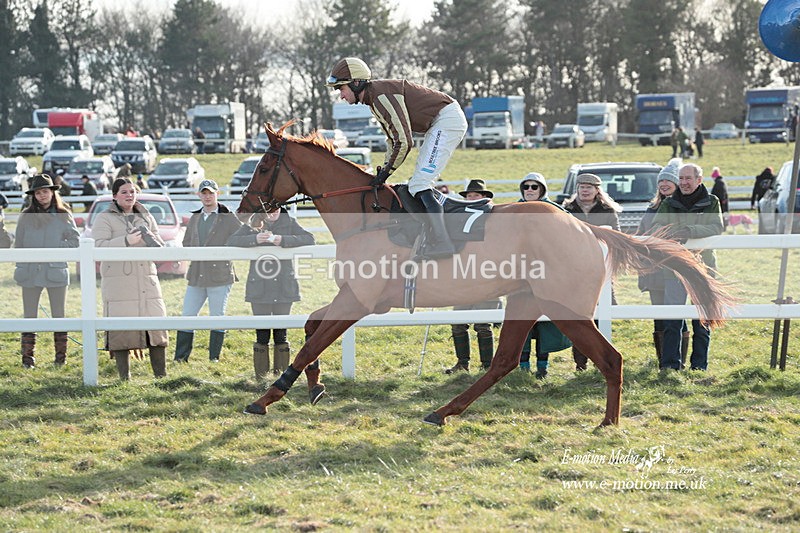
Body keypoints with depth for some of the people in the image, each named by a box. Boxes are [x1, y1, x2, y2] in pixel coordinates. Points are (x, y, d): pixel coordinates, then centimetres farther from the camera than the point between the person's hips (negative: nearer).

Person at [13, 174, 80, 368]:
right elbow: (19, 245, 10)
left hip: (55, 270, -1)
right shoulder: (26, 217, 5)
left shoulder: (63, 216, 3)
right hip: (30, 272, 1)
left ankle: (61, 356, 12)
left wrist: (55, 249, -9)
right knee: (29, 317, 2)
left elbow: (75, 241, 2)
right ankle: (28, 357, 6)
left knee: (58, 316, 5)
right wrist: (21, 267, 3)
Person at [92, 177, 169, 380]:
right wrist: (126, 241, -22)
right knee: (121, 331, -7)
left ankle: (161, 375, 8)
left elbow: (161, 247, 15)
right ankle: (125, 378, 0)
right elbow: (99, 246, -11)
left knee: (157, 327, 0)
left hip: (147, 281, 4)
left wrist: (151, 239, -8)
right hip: (118, 284, -4)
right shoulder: (104, 219, 3)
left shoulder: (146, 217, 18)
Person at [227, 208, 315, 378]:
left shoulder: (289, 223, 5)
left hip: (284, 288, 1)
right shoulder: (252, 226, 4)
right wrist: (255, 239, -24)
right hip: (259, 289, -1)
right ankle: (261, 377, 7)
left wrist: (283, 240, -21)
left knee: (281, 334, 5)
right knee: (262, 335, 0)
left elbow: (309, 239, -8)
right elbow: (231, 241, -8)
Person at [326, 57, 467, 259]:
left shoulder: (381, 95, -18)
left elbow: (403, 142, -20)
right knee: (418, 185, 13)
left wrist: (386, 172, -10)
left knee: (419, 184, -17)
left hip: (447, 120, -11)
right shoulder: (374, 98, 14)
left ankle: (442, 241, -24)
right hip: (441, 123, 11)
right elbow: (394, 140, 21)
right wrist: (383, 171, 12)